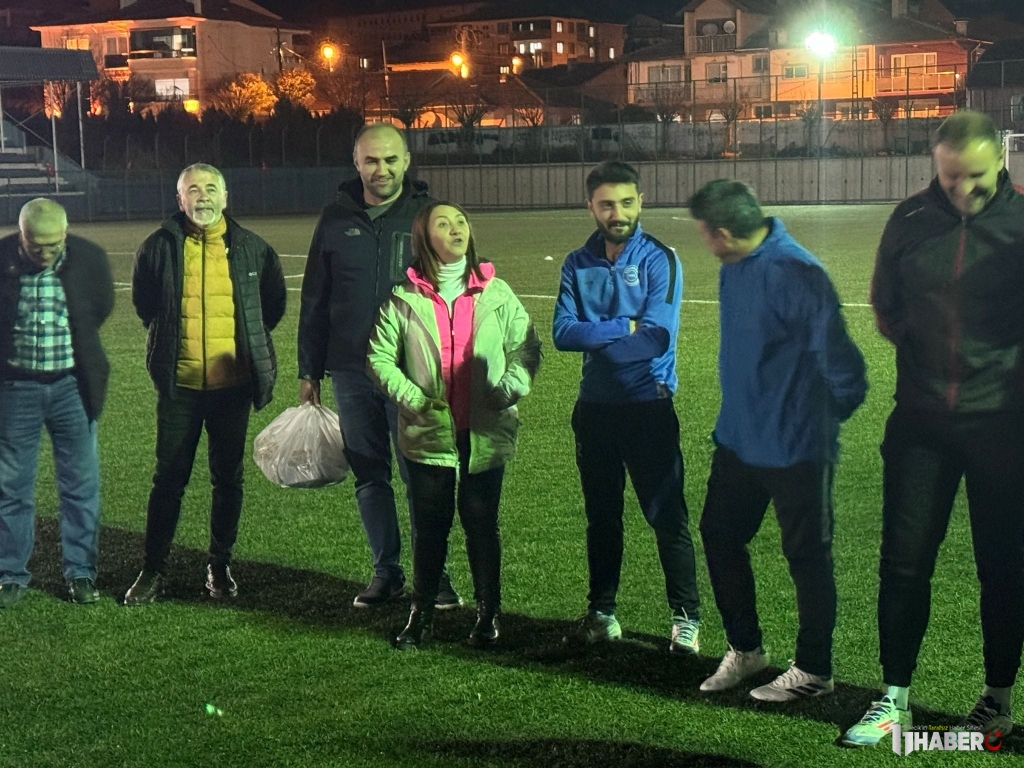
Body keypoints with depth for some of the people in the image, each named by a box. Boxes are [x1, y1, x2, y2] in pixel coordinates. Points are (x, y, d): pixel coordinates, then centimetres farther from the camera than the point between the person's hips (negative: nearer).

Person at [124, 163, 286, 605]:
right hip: (179, 384, -1)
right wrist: (168, 337, 13)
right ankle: (153, 570, 15)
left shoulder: (252, 249, 0)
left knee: (228, 478, 10)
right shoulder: (159, 247, -2)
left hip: (233, 383, 1)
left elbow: (275, 302, 15)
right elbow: (144, 303, 15)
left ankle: (220, 566, 24)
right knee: (169, 478, 5)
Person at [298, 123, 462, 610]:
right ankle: (386, 571, 21)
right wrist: (309, 370, 8)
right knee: (369, 477, 10)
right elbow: (314, 300, 10)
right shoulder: (337, 220, 6)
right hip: (352, 372, 3)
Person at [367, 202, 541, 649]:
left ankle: (488, 615, 19)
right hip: (427, 434, -1)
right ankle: (421, 615, 19)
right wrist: (413, 398, -9)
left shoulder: (497, 294, 4)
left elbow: (526, 349, 7)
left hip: (486, 434, 1)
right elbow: (380, 358, 1)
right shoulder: (404, 298, 0)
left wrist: (509, 390, -9)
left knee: (482, 524, 7)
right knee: (431, 526, 7)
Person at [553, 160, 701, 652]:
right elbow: (562, 333, -8)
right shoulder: (578, 265, 4)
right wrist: (624, 327, -17)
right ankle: (601, 613, 26)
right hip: (595, 408, 4)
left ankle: (686, 617, 9)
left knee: (667, 516, -1)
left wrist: (594, 337, -12)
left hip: (649, 407, -4)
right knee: (601, 516, 14)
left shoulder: (660, 259, -7)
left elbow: (658, 336, -19)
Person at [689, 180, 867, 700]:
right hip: (738, 438, 9)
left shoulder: (794, 274, -24)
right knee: (719, 536, 14)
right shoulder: (733, 269, 5)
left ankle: (814, 671, 21)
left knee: (807, 558, 6)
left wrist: (829, 415, -6)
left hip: (795, 447, -9)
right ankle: (744, 648, 32)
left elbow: (836, 356, -22)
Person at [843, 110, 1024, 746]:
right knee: (904, 560, 4)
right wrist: (925, 350, 8)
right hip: (921, 422, 3)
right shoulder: (911, 219, 1)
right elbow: (884, 303, 14)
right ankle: (894, 698, 15)